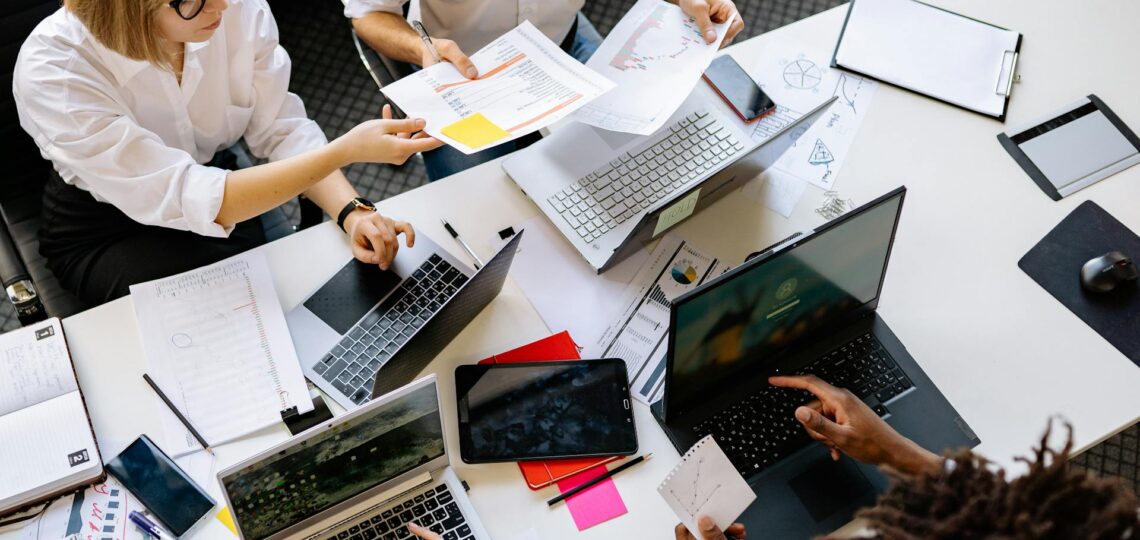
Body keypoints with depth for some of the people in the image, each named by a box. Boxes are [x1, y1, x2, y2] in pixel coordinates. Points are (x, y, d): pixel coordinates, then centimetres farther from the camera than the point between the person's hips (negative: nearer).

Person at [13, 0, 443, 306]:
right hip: (108, 235, -3)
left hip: (219, 187, 4)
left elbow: (281, 129, -11)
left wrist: (353, 211, -30)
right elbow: (186, 200, -37)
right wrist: (347, 150, -44)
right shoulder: (51, 71, -32)